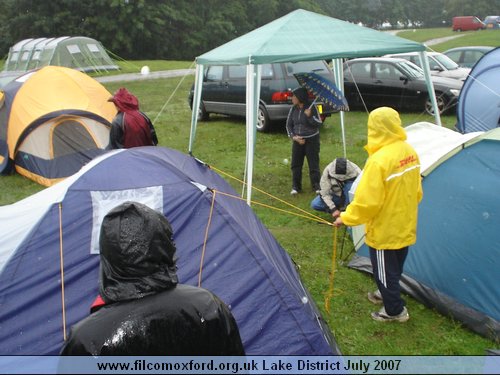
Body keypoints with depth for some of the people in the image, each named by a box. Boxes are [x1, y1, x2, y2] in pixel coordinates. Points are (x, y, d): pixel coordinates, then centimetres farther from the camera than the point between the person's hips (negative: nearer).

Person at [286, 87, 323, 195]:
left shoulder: (312, 108, -10)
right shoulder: (293, 109, 1)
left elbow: (319, 123, -9)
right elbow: (289, 125, 6)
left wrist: (310, 116, -25)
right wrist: (294, 136, -8)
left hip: (312, 139, -4)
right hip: (297, 140, 4)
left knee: (313, 163, 0)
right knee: (296, 164, 5)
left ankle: (316, 186, 11)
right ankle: (296, 187, 16)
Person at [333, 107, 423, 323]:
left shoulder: (379, 160, -29)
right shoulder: (410, 152, -3)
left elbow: (367, 200, -27)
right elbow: (416, 191, 9)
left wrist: (346, 218, -13)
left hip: (385, 230, -8)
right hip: (406, 226, 8)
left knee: (384, 270, 12)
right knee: (395, 267, 26)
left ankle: (395, 310, 27)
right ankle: (387, 295, 47)